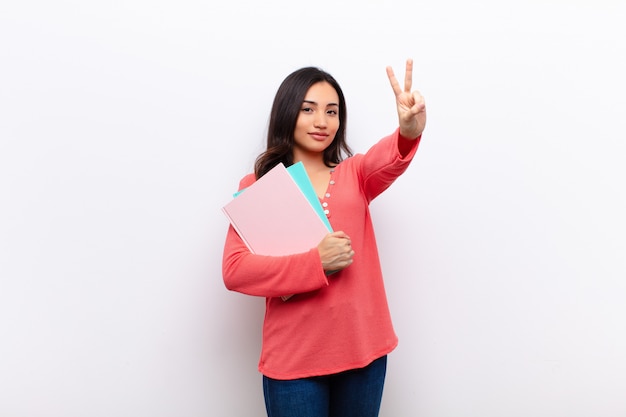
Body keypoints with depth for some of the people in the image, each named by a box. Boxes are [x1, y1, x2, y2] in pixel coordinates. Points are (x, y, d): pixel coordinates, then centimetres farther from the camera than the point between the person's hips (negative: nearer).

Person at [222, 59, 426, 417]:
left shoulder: (354, 175, 7)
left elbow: (387, 160, -17)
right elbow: (234, 270, -11)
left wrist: (408, 132, -39)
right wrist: (315, 262, -18)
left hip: (363, 347, 3)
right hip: (294, 357, -2)